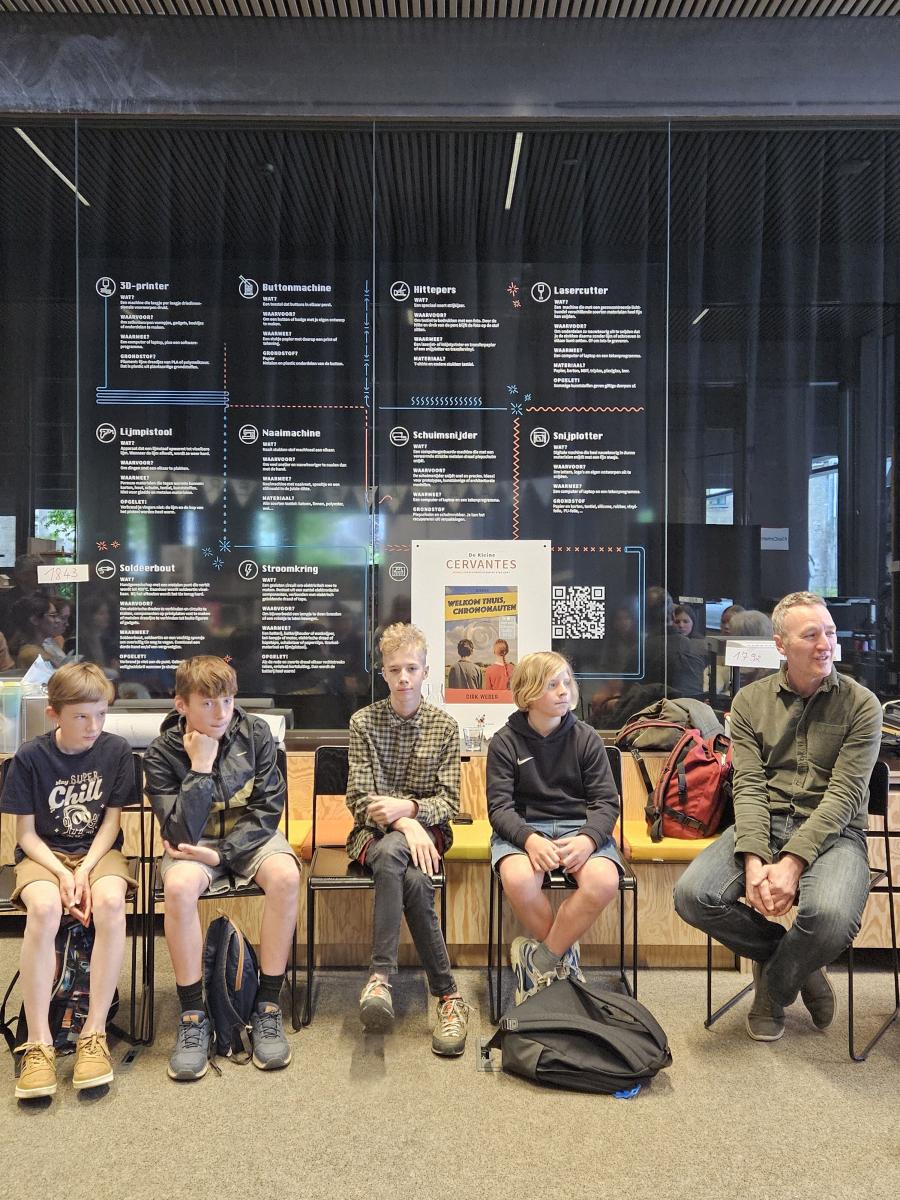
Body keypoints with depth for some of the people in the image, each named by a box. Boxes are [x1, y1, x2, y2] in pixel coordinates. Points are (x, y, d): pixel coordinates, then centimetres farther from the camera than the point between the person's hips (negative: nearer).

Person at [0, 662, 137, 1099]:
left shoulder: (116, 749, -5)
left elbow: (111, 820, 0)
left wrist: (84, 870, -15)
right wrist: (62, 873, -19)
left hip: (98, 851, 1)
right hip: (44, 853, -1)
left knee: (110, 901, -33)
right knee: (44, 907, -35)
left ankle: (94, 1032, -24)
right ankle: (38, 1042, -26)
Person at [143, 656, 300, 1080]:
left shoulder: (255, 734, -10)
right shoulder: (161, 755, -13)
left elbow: (268, 808, -9)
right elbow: (182, 833, -20)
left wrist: (221, 853, -20)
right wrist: (200, 767, -27)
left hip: (250, 836, 1)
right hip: (195, 841, -1)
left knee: (285, 875, -31)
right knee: (179, 885, -35)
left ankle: (267, 1006, -16)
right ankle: (193, 1016, -17)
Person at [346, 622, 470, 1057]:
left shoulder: (445, 726, 4)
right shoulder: (364, 721, 2)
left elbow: (449, 800, 1)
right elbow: (359, 799, -4)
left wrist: (407, 807, -20)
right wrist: (404, 826, -21)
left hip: (424, 828, 0)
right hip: (372, 831, 0)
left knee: (391, 855, -36)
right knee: (413, 878, -34)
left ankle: (381, 975, -31)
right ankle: (447, 994, -29)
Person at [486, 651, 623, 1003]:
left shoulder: (586, 738, 5)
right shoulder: (505, 742, 1)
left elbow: (606, 801, 1)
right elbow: (500, 806, -6)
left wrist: (588, 839, -21)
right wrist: (529, 839, -27)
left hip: (579, 825, 2)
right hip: (523, 827, -1)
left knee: (603, 881, -31)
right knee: (518, 879, -35)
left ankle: (538, 958, -8)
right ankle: (561, 955, -5)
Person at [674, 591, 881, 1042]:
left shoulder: (860, 704, 0)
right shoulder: (750, 701, 6)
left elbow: (843, 795, -9)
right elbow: (749, 785, -2)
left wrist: (793, 863, -22)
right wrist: (754, 860, -20)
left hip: (833, 832, -2)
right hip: (763, 824, 2)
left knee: (830, 915, -35)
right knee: (693, 895, -23)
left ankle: (773, 988, 2)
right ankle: (797, 965, 6)